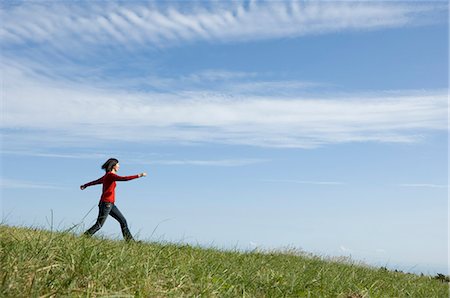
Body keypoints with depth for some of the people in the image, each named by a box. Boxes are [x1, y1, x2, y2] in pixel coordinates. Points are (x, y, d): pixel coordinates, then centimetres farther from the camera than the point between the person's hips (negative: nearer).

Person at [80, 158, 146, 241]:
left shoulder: (107, 176, 14)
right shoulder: (110, 175, -14)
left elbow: (96, 181, 29)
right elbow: (124, 178, -27)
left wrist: (85, 185, 44)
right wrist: (139, 175, -27)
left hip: (110, 204, 10)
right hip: (106, 203, -10)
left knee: (123, 221, 7)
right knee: (99, 224, -5)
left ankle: (129, 240, 9)